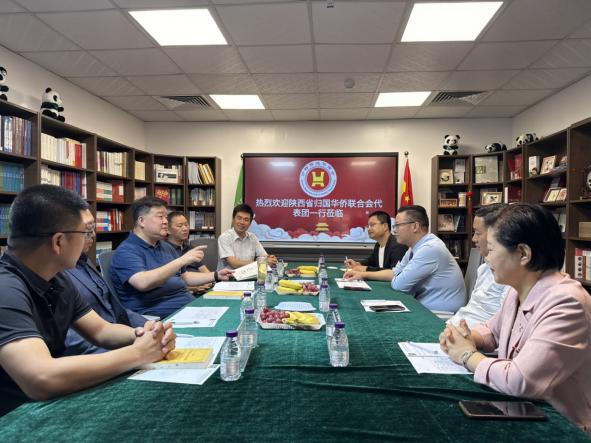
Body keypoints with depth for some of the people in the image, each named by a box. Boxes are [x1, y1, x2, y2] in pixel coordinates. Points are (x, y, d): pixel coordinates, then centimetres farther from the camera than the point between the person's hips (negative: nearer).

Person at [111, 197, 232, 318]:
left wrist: (216, 276, 14)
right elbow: (143, 283, -26)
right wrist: (182, 260, -25)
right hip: (159, 315, -8)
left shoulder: (166, 247, 20)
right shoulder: (126, 252, -8)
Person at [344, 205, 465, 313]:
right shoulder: (416, 247, 6)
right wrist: (363, 274, 11)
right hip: (425, 306, 8)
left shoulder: (430, 249, -25)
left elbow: (398, 284, -23)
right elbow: (395, 273, 18)